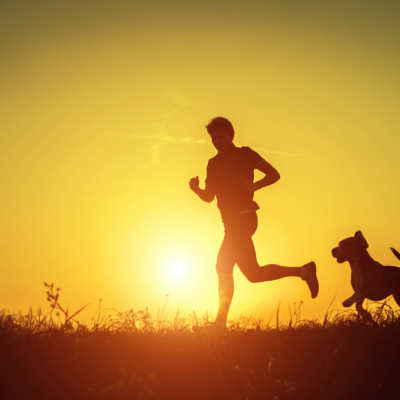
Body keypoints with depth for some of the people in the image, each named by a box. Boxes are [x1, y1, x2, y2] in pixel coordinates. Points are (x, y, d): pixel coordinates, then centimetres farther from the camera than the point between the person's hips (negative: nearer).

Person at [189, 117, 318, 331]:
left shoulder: (245, 154, -2)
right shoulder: (213, 163, 15)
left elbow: (274, 174, -6)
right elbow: (209, 197, 13)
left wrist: (256, 185, -24)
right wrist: (196, 189, -8)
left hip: (243, 218, -8)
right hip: (232, 222, 8)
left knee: (224, 267, -11)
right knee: (254, 274, 8)